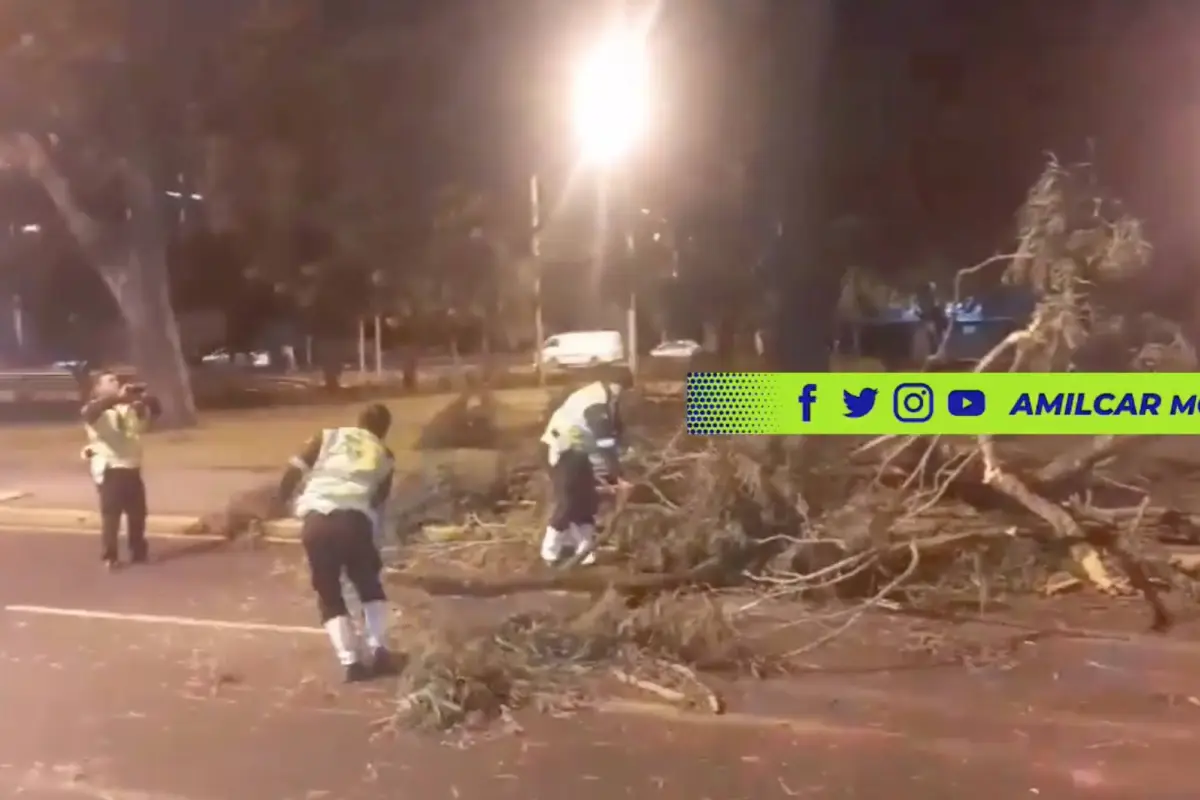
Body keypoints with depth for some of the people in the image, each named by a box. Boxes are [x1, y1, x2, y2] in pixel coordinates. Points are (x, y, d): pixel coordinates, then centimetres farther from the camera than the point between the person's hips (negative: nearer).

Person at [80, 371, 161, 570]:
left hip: (132, 468, 6)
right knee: (111, 515, -9)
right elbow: (90, 411, -25)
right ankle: (109, 557, -3)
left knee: (137, 513, 12)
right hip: (109, 469, -6)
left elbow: (155, 411, 13)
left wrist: (146, 397, -10)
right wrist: (117, 397, -39)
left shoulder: (130, 408, 18)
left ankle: (139, 552, 25)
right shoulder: (96, 410, -1)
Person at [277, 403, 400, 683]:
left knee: (329, 596, 13)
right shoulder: (384, 456, 22)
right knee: (370, 586, 23)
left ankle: (351, 661, 1)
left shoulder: (328, 437, 19)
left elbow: (293, 470, 10)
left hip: (317, 521, 0)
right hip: (355, 520, 0)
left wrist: (281, 503, 22)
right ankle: (380, 651, 11)